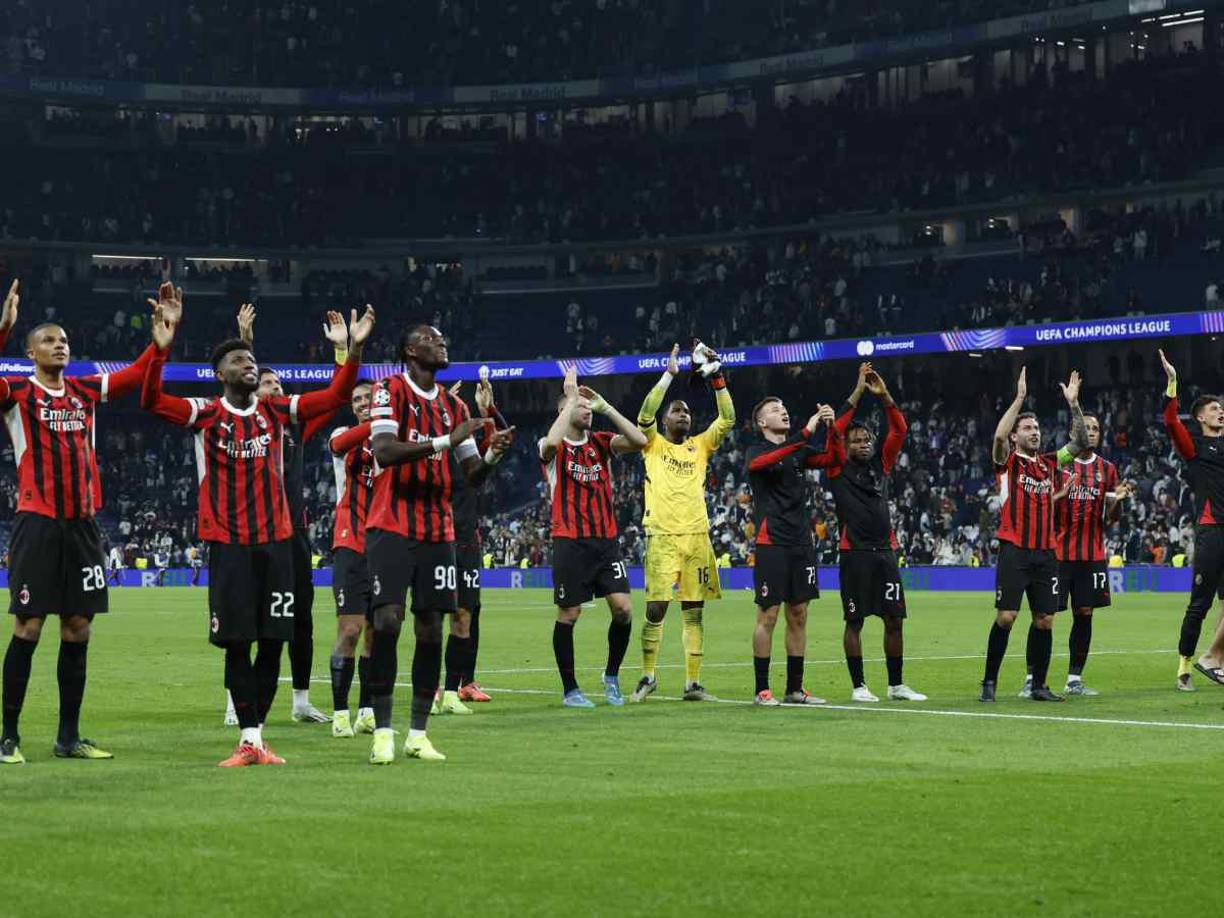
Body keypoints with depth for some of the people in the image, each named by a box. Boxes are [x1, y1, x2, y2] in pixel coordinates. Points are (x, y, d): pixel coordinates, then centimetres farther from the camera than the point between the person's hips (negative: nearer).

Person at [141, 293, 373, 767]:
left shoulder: (277, 411, 8)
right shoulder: (206, 414, -2)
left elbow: (335, 395, 7)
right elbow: (152, 401, -15)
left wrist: (353, 350, -7)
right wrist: (161, 350, -29)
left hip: (276, 540, 3)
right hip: (228, 544, -3)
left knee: (272, 641, 3)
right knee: (236, 642, -2)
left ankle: (257, 736, 11)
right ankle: (247, 740, 3)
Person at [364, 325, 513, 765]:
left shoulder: (453, 406, 13)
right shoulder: (391, 390, -4)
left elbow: (473, 475, 14)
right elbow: (384, 451, -19)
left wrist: (492, 453, -8)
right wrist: (445, 440, -25)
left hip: (438, 531, 5)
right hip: (391, 527, -5)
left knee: (431, 629, 2)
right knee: (387, 620, -13)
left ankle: (418, 734, 8)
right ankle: (383, 733, -7)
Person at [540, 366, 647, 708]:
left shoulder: (601, 443, 10)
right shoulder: (553, 448, -1)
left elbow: (639, 440, -6)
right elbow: (552, 441, -28)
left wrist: (605, 407, -8)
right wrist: (571, 396, -20)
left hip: (606, 539, 4)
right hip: (570, 542, -4)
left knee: (623, 608, -6)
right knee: (568, 614, 0)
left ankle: (612, 676, 15)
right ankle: (569, 689, 12)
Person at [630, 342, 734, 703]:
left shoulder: (700, 446, 15)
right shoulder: (654, 444, 7)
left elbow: (727, 419, 8)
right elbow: (644, 414, -9)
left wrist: (717, 378, 1)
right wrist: (669, 374, -12)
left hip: (697, 535, 3)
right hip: (662, 536, -3)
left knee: (694, 612, 4)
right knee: (656, 609, -6)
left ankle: (693, 683, 7)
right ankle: (647, 677, 7)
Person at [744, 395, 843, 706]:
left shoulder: (800, 450, 14)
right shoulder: (755, 451, -2)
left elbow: (836, 460, 6)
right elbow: (762, 461, -25)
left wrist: (832, 429, -12)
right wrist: (807, 432, -29)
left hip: (801, 543, 5)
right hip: (771, 543, -5)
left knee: (798, 616, 7)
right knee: (768, 616, -4)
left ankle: (795, 688, 14)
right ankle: (762, 689, 2)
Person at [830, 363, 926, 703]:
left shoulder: (881, 465, 13)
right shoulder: (838, 470, 2)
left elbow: (899, 430, 6)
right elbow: (835, 430, -10)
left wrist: (884, 395, -6)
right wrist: (858, 392, -12)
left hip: (885, 552, 4)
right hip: (854, 553, -4)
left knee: (894, 620, 5)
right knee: (854, 621, 0)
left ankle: (896, 685, 14)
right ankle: (858, 686, 7)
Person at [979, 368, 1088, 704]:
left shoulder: (1049, 462, 16)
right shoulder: (1008, 461, 2)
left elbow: (1080, 443, 13)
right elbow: (998, 436, -17)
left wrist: (1073, 404, 3)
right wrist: (1020, 397, -18)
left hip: (1045, 553, 5)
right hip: (1014, 551, -5)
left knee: (1045, 620, 4)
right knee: (1006, 616, -10)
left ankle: (1039, 685, 13)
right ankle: (989, 682, -2)